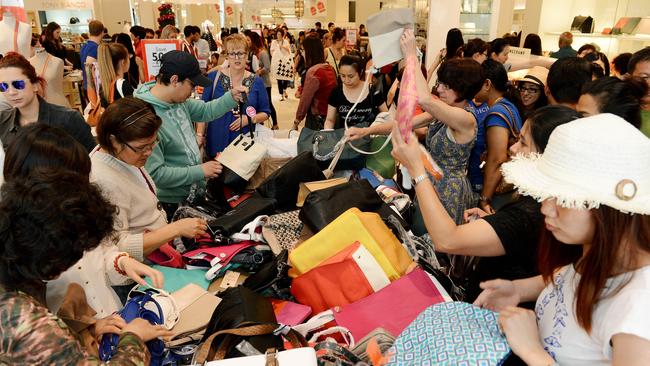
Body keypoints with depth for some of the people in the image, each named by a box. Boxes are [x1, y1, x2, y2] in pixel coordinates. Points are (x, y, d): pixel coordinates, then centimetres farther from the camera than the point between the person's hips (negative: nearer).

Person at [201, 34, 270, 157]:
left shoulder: (256, 81, 2)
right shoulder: (214, 77, -1)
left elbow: (265, 113, 7)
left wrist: (250, 118, -12)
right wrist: (199, 134, -5)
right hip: (217, 142, 0)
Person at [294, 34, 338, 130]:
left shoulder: (313, 71, -18)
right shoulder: (331, 68, 4)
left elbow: (305, 100, -15)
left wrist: (296, 121, -6)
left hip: (317, 120, -7)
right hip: (331, 118, 7)